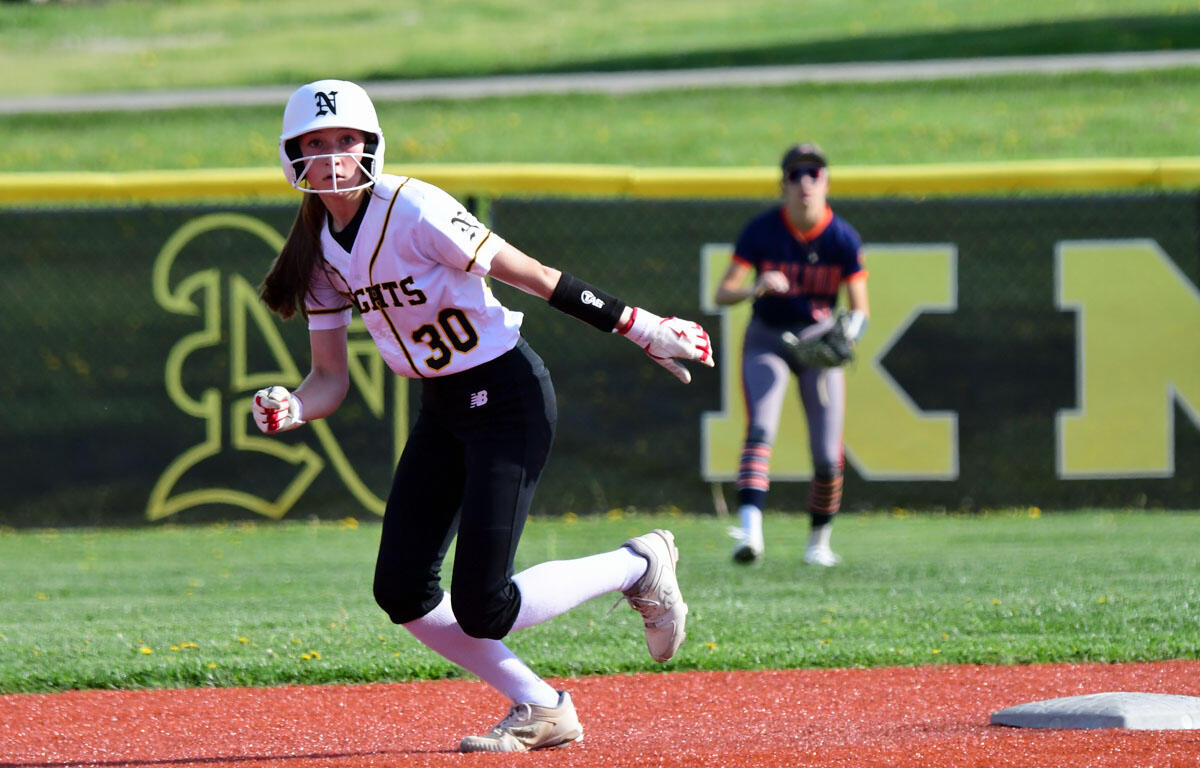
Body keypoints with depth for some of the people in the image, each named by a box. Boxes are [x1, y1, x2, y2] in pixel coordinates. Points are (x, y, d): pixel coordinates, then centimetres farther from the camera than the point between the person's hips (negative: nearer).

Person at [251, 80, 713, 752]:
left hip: (509, 395, -8)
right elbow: (331, 380, 5)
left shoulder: (412, 212, -21)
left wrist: (642, 328, -17)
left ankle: (639, 566, 11)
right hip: (442, 409, 8)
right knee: (403, 594, 0)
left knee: (480, 610, -13)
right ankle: (542, 710, 17)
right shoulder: (319, 254, 2)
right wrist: (290, 410, -18)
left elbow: (535, 277, -18)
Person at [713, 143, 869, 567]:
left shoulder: (843, 238, -12)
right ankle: (750, 529, -39)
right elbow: (722, 294, -15)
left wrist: (849, 333, -33)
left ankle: (819, 540, 20)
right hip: (767, 341, -1)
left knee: (827, 457, -4)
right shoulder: (761, 230, -14)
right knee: (760, 429, -25)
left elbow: (859, 309, -10)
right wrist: (756, 288, -36)